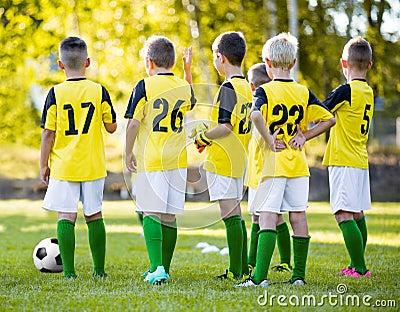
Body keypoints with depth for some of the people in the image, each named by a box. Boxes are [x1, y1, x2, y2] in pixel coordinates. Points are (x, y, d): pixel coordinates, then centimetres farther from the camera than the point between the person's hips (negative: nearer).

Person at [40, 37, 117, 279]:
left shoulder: (56, 93, -6)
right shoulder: (99, 91, -3)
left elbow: (48, 133, -5)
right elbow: (112, 127, 4)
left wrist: (44, 165, 4)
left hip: (63, 166, -2)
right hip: (93, 165, 2)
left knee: (66, 217, 1)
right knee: (94, 215, 11)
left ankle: (69, 270, -4)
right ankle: (99, 269, 15)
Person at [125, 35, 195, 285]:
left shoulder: (145, 86, -8)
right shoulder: (184, 87, 6)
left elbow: (133, 123, -10)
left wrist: (128, 153, 2)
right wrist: (188, 70, 35)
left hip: (150, 159, -4)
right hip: (177, 160, 4)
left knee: (151, 214, -3)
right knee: (170, 216, 10)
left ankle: (157, 267, -16)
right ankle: (164, 268, 19)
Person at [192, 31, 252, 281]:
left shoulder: (228, 87, -16)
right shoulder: (246, 86, 11)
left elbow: (224, 127, -22)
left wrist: (202, 137, -7)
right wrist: (211, 129, 20)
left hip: (222, 159, -9)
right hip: (240, 159, 9)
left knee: (230, 215, -7)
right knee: (235, 213, 15)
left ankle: (236, 272, -6)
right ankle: (243, 267, 18)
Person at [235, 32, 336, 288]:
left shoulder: (265, 91, -6)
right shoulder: (304, 92, 7)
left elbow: (256, 115, -26)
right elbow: (329, 119, 6)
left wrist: (269, 139, -15)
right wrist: (304, 136, 7)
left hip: (274, 164, -4)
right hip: (299, 165, 4)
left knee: (268, 217, -8)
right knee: (298, 217, 8)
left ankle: (260, 276, -15)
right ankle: (299, 274, 12)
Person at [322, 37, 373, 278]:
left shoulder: (346, 91, -13)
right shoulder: (368, 92, 10)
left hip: (344, 162, -9)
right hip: (361, 161, 9)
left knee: (344, 215, -10)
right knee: (357, 215, 15)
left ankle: (360, 268, -14)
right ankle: (356, 265, 22)